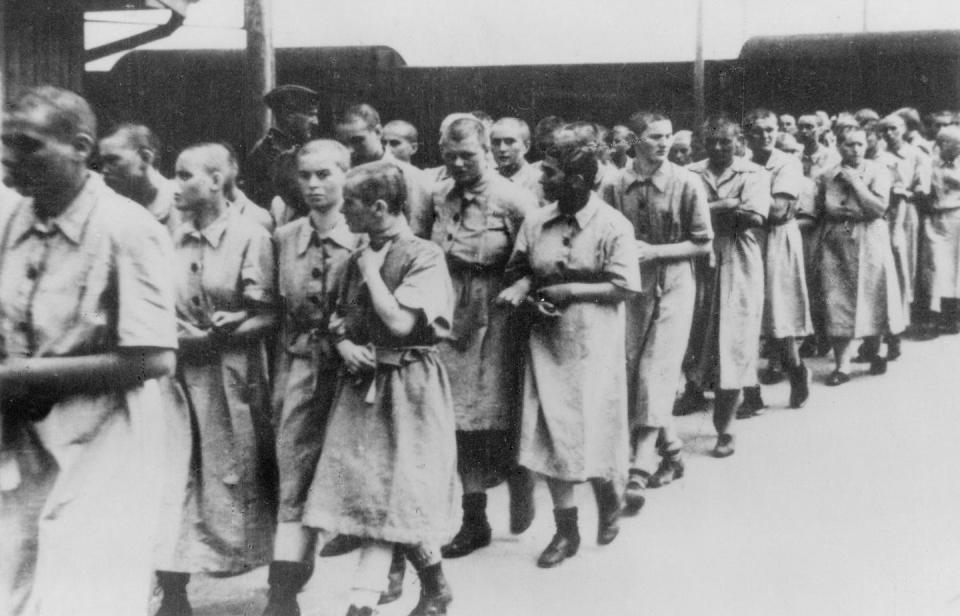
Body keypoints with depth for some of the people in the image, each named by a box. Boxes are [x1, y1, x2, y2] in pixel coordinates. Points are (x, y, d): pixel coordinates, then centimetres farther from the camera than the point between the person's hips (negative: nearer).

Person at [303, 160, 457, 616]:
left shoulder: (424, 256, -12)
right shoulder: (358, 258, 9)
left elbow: (400, 324, -22)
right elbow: (338, 320, 19)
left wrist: (372, 271, -12)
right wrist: (344, 346, -3)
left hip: (407, 385, -6)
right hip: (364, 384, 6)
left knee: (401, 491, -2)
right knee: (372, 492, 6)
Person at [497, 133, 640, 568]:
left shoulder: (613, 226, -8)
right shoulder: (535, 222, 3)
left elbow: (623, 287, -11)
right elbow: (520, 269, 11)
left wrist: (569, 291, -16)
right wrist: (521, 288, -12)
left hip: (593, 343, -4)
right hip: (546, 340, 4)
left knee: (592, 426, 2)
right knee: (550, 432, 3)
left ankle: (608, 499, 35)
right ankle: (566, 529, 17)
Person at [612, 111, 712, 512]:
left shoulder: (686, 183, -6)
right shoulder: (618, 184, -1)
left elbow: (703, 244, -2)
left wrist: (655, 251, -13)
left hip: (672, 286, -3)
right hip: (631, 285, 4)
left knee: (657, 373, -11)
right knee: (632, 371, 7)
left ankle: (639, 472, -11)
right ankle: (672, 452, 26)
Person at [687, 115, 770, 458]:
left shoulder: (753, 174, 7)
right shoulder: (691, 174, 10)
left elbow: (755, 216, -10)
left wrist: (712, 209, -10)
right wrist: (726, 206, -14)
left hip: (739, 269, -1)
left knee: (734, 346, -2)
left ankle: (724, 429, 6)